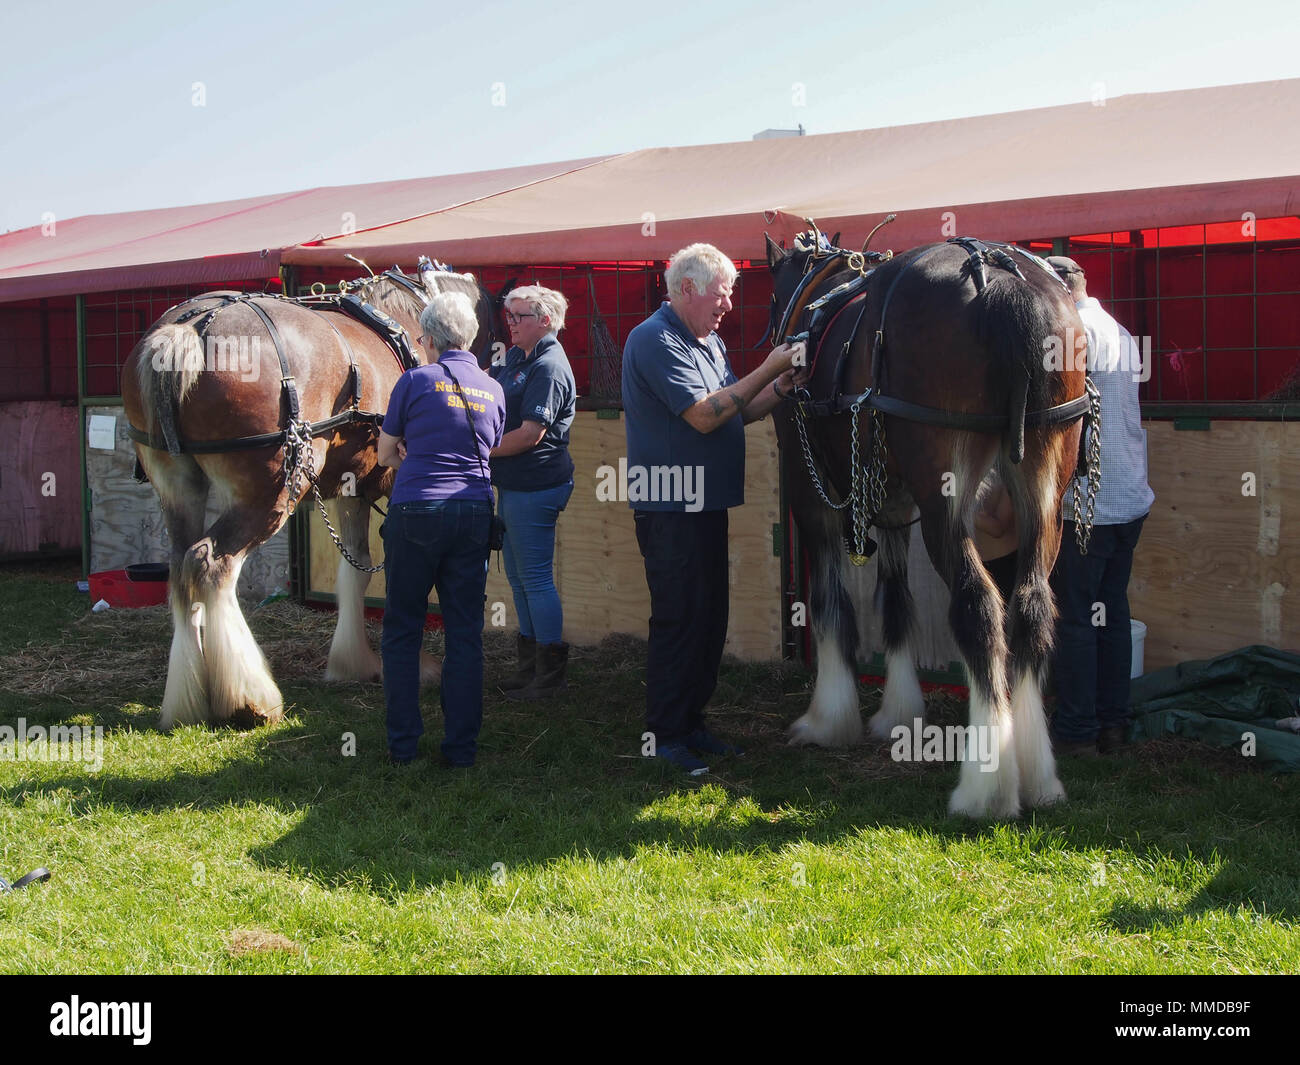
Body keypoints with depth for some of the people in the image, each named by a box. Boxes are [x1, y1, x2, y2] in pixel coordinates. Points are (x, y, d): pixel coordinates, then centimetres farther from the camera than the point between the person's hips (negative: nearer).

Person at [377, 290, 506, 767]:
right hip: (474, 513, 3)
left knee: (402, 630, 8)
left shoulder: (416, 380, -3)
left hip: (415, 513, -3)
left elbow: (385, 453, 5)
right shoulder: (493, 390, 9)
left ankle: (402, 743, 10)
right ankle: (461, 745, 9)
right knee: (465, 633, 7)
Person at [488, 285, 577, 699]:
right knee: (518, 576, 17)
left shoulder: (549, 367, -17)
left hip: (535, 487, -10)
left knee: (536, 579, -3)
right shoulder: (515, 358, 13)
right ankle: (529, 662, 27)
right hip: (512, 484, 10)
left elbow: (530, 434, -22)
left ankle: (550, 673, 6)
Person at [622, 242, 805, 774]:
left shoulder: (710, 341, 15)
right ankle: (663, 736, 2)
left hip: (706, 502, 9)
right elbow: (704, 415, -23)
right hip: (670, 507, -9)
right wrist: (768, 370, -19)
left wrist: (781, 386, 0)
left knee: (710, 617, 12)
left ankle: (691, 724, 22)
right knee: (679, 619, -6)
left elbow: (736, 412, 16)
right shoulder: (656, 340, -15)